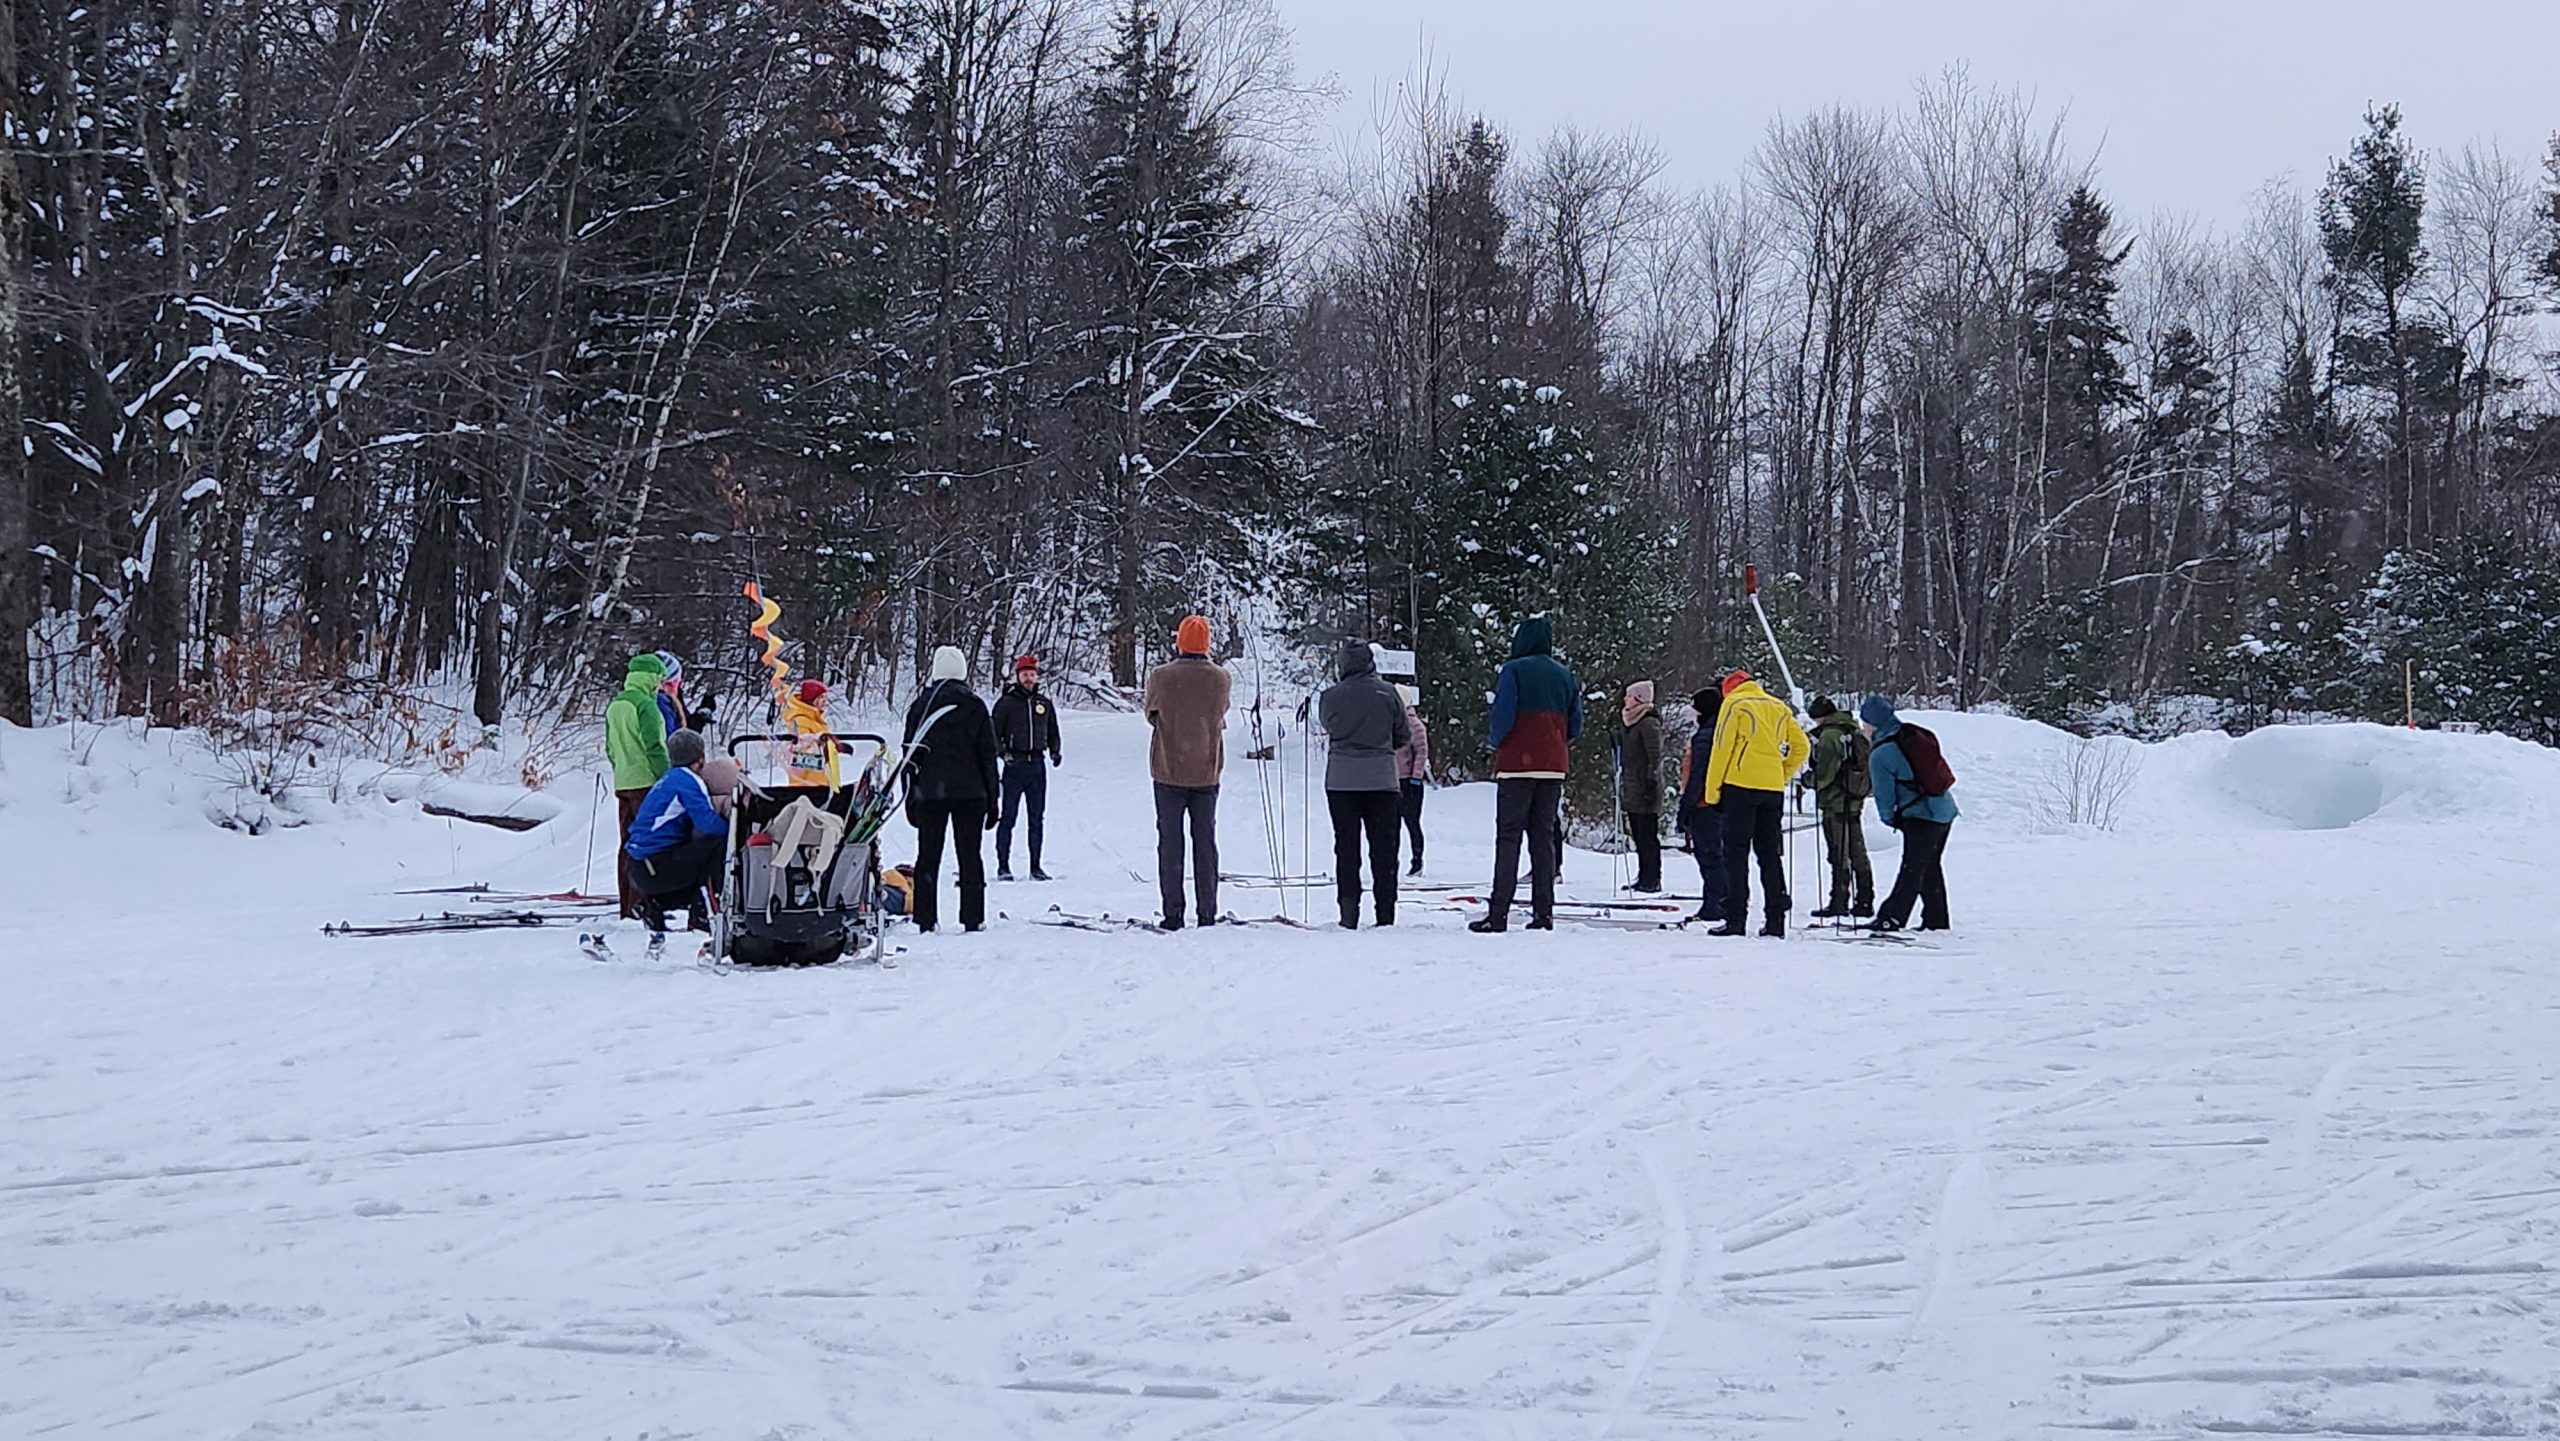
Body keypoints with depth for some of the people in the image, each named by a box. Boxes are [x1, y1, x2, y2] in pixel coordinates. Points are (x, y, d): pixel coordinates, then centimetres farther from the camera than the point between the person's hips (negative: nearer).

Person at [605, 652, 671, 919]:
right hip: (646, 782, -8)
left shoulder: (614, 706, 15)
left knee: (627, 844, 11)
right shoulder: (646, 705, -12)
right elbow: (655, 747, -16)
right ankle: (640, 902, -12)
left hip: (622, 784, 8)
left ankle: (627, 905, 13)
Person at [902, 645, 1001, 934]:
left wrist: (910, 798, 11)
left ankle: (926, 920, 3)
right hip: (969, 792, -1)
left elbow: (910, 756, 5)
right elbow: (988, 755, 2)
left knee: (928, 856, 6)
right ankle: (972, 919, 1)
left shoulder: (920, 706, 3)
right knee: (970, 856, 4)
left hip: (928, 793, 1)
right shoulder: (975, 706, 0)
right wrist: (992, 798, 8)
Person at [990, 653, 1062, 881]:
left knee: (1037, 818, 6)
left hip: (1037, 765, 4)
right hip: (1014, 765, -4)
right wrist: (1003, 752, -15)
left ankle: (1035, 867, 10)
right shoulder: (1006, 703, 1)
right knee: (1008, 817, -4)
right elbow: (994, 734, 0)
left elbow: (1053, 733, 21)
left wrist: (1054, 751, 4)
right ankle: (1003, 866, 0)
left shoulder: (1044, 704, 13)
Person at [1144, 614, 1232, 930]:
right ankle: (1208, 914, 8)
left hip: (1169, 772, -2)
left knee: (1170, 841, 4)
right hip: (1207, 772, 2)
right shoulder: (1221, 678, -6)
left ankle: (1173, 914, 1)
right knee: (1205, 841, 9)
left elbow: (1151, 715, 3)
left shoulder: (1161, 677, -12)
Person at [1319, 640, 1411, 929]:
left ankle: (1349, 912, -2)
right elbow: (1405, 737, 7)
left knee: (1346, 846, 5)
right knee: (1383, 848, 6)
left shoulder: (1330, 697, -5)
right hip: (1382, 780, 0)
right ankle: (1386, 914, 3)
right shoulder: (1387, 693, -3)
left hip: (1340, 781, 0)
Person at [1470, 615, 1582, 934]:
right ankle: (1543, 912, 5)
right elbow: (1575, 728, 10)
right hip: (1554, 768, 5)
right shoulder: (1565, 676, 11)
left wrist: (1494, 740, 4)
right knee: (1544, 837, 10)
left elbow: (1503, 718, -15)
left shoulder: (1514, 670, -7)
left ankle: (1498, 913, -8)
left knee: (1508, 838, -4)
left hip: (1516, 765, -5)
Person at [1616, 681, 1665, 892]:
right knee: (1638, 834, 10)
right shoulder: (1628, 721, 16)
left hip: (1644, 787, -9)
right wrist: (1621, 783, 24)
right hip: (1631, 785, 9)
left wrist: (1651, 782, -19)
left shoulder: (1649, 723, -12)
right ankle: (1644, 878, 15)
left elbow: (1655, 756, -15)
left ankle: (1652, 880, -6)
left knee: (1647, 834, -8)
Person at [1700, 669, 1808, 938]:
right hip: (1773, 789, 5)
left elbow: (1722, 749, -5)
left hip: (1740, 786, -5)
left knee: (1736, 854, -2)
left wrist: (1712, 791, -3)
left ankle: (1735, 919, -6)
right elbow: (1801, 747, 12)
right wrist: (1782, 775, 15)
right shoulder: (1780, 708, 16)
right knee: (1771, 855, 9)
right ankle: (1775, 920, 5)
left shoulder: (1734, 704, 0)